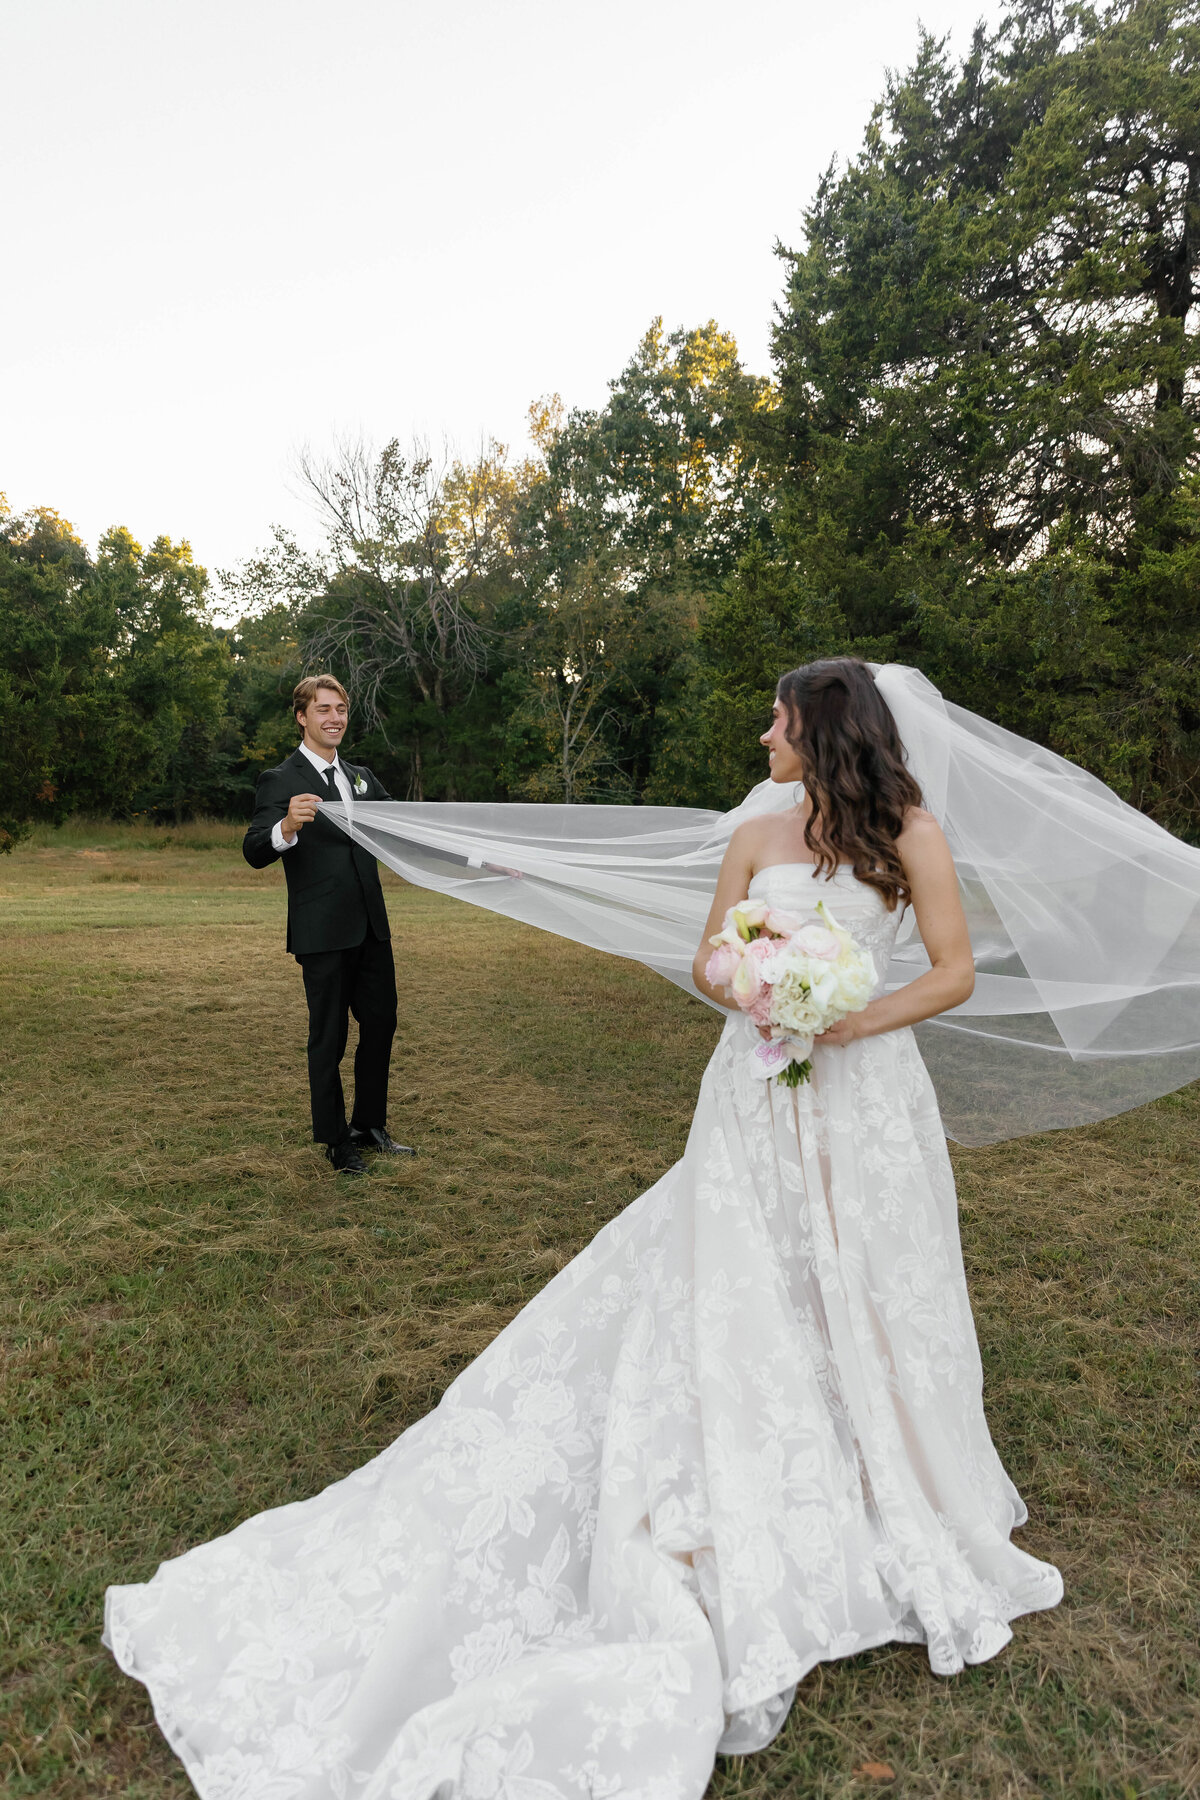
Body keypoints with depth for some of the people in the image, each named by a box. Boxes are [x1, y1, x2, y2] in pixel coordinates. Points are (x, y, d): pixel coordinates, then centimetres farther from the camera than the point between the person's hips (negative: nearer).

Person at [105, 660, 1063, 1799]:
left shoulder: (909, 830, -2)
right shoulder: (756, 836, 4)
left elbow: (955, 971, -2)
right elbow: (709, 961, 8)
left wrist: (850, 1021, -14)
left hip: (866, 1097, -1)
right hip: (756, 1099, 1)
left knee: (867, 1307, 10)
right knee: (727, 1301, 3)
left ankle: (893, 1500, 36)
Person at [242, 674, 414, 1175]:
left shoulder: (361, 778, 14)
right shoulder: (280, 780, -6)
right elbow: (255, 852, -16)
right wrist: (288, 825, -39)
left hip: (370, 927, 7)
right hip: (322, 932, -7)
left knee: (381, 1023, 13)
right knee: (329, 1036, 4)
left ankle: (368, 1126, 30)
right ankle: (336, 1141, 18)